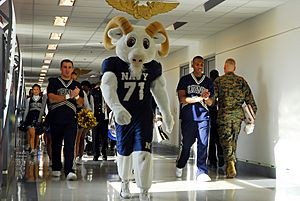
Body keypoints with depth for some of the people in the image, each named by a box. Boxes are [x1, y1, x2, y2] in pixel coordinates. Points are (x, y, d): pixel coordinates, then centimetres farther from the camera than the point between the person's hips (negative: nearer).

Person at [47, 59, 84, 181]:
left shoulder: (76, 85, 16)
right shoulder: (53, 82, 7)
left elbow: (81, 102, 12)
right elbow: (51, 98, -7)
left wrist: (76, 96, -10)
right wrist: (69, 96, -13)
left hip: (71, 119, 0)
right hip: (56, 119, 0)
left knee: (70, 145, -11)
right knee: (56, 145, 9)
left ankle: (69, 171, -16)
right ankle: (56, 168, 25)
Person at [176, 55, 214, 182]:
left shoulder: (208, 82, 15)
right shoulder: (185, 80, 6)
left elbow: (210, 103, 15)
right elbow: (182, 99, -4)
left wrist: (207, 98, -9)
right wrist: (199, 98, -14)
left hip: (203, 116, 2)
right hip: (188, 116, -2)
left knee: (203, 144, -5)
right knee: (186, 143, 4)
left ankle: (201, 172, -2)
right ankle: (179, 166, 29)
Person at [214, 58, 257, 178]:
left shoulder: (218, 80, 0)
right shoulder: (241, 80, 8)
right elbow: (250, 99, 4)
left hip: (224, 113, -3)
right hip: (238, 114, 3)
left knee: (226, 141, -2)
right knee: (233, 140, 15)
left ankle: (231, 163, -23)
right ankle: (230, 167, 22)